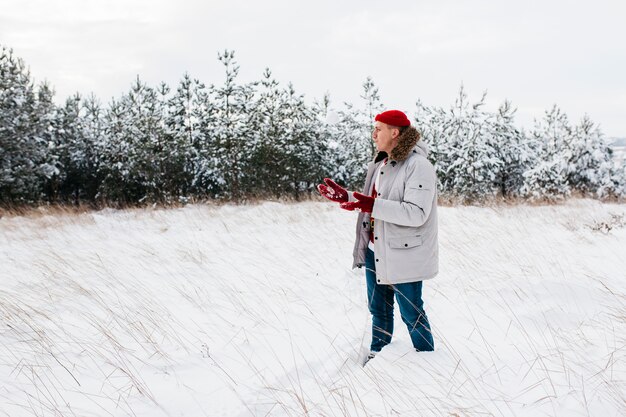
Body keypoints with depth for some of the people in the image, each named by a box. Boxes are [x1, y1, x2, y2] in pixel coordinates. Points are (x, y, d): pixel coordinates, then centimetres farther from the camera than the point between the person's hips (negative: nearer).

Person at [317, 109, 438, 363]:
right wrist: (343, 196, 6)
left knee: (411, 313, 4)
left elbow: (416, 213, -27)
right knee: (378, 308, 19)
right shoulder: (380, 164, 10)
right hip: (375, 251, 8)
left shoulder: (419, 166, -18)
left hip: (403, 254, -8)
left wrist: (372, 205, -32)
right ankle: (378, 354, 35)